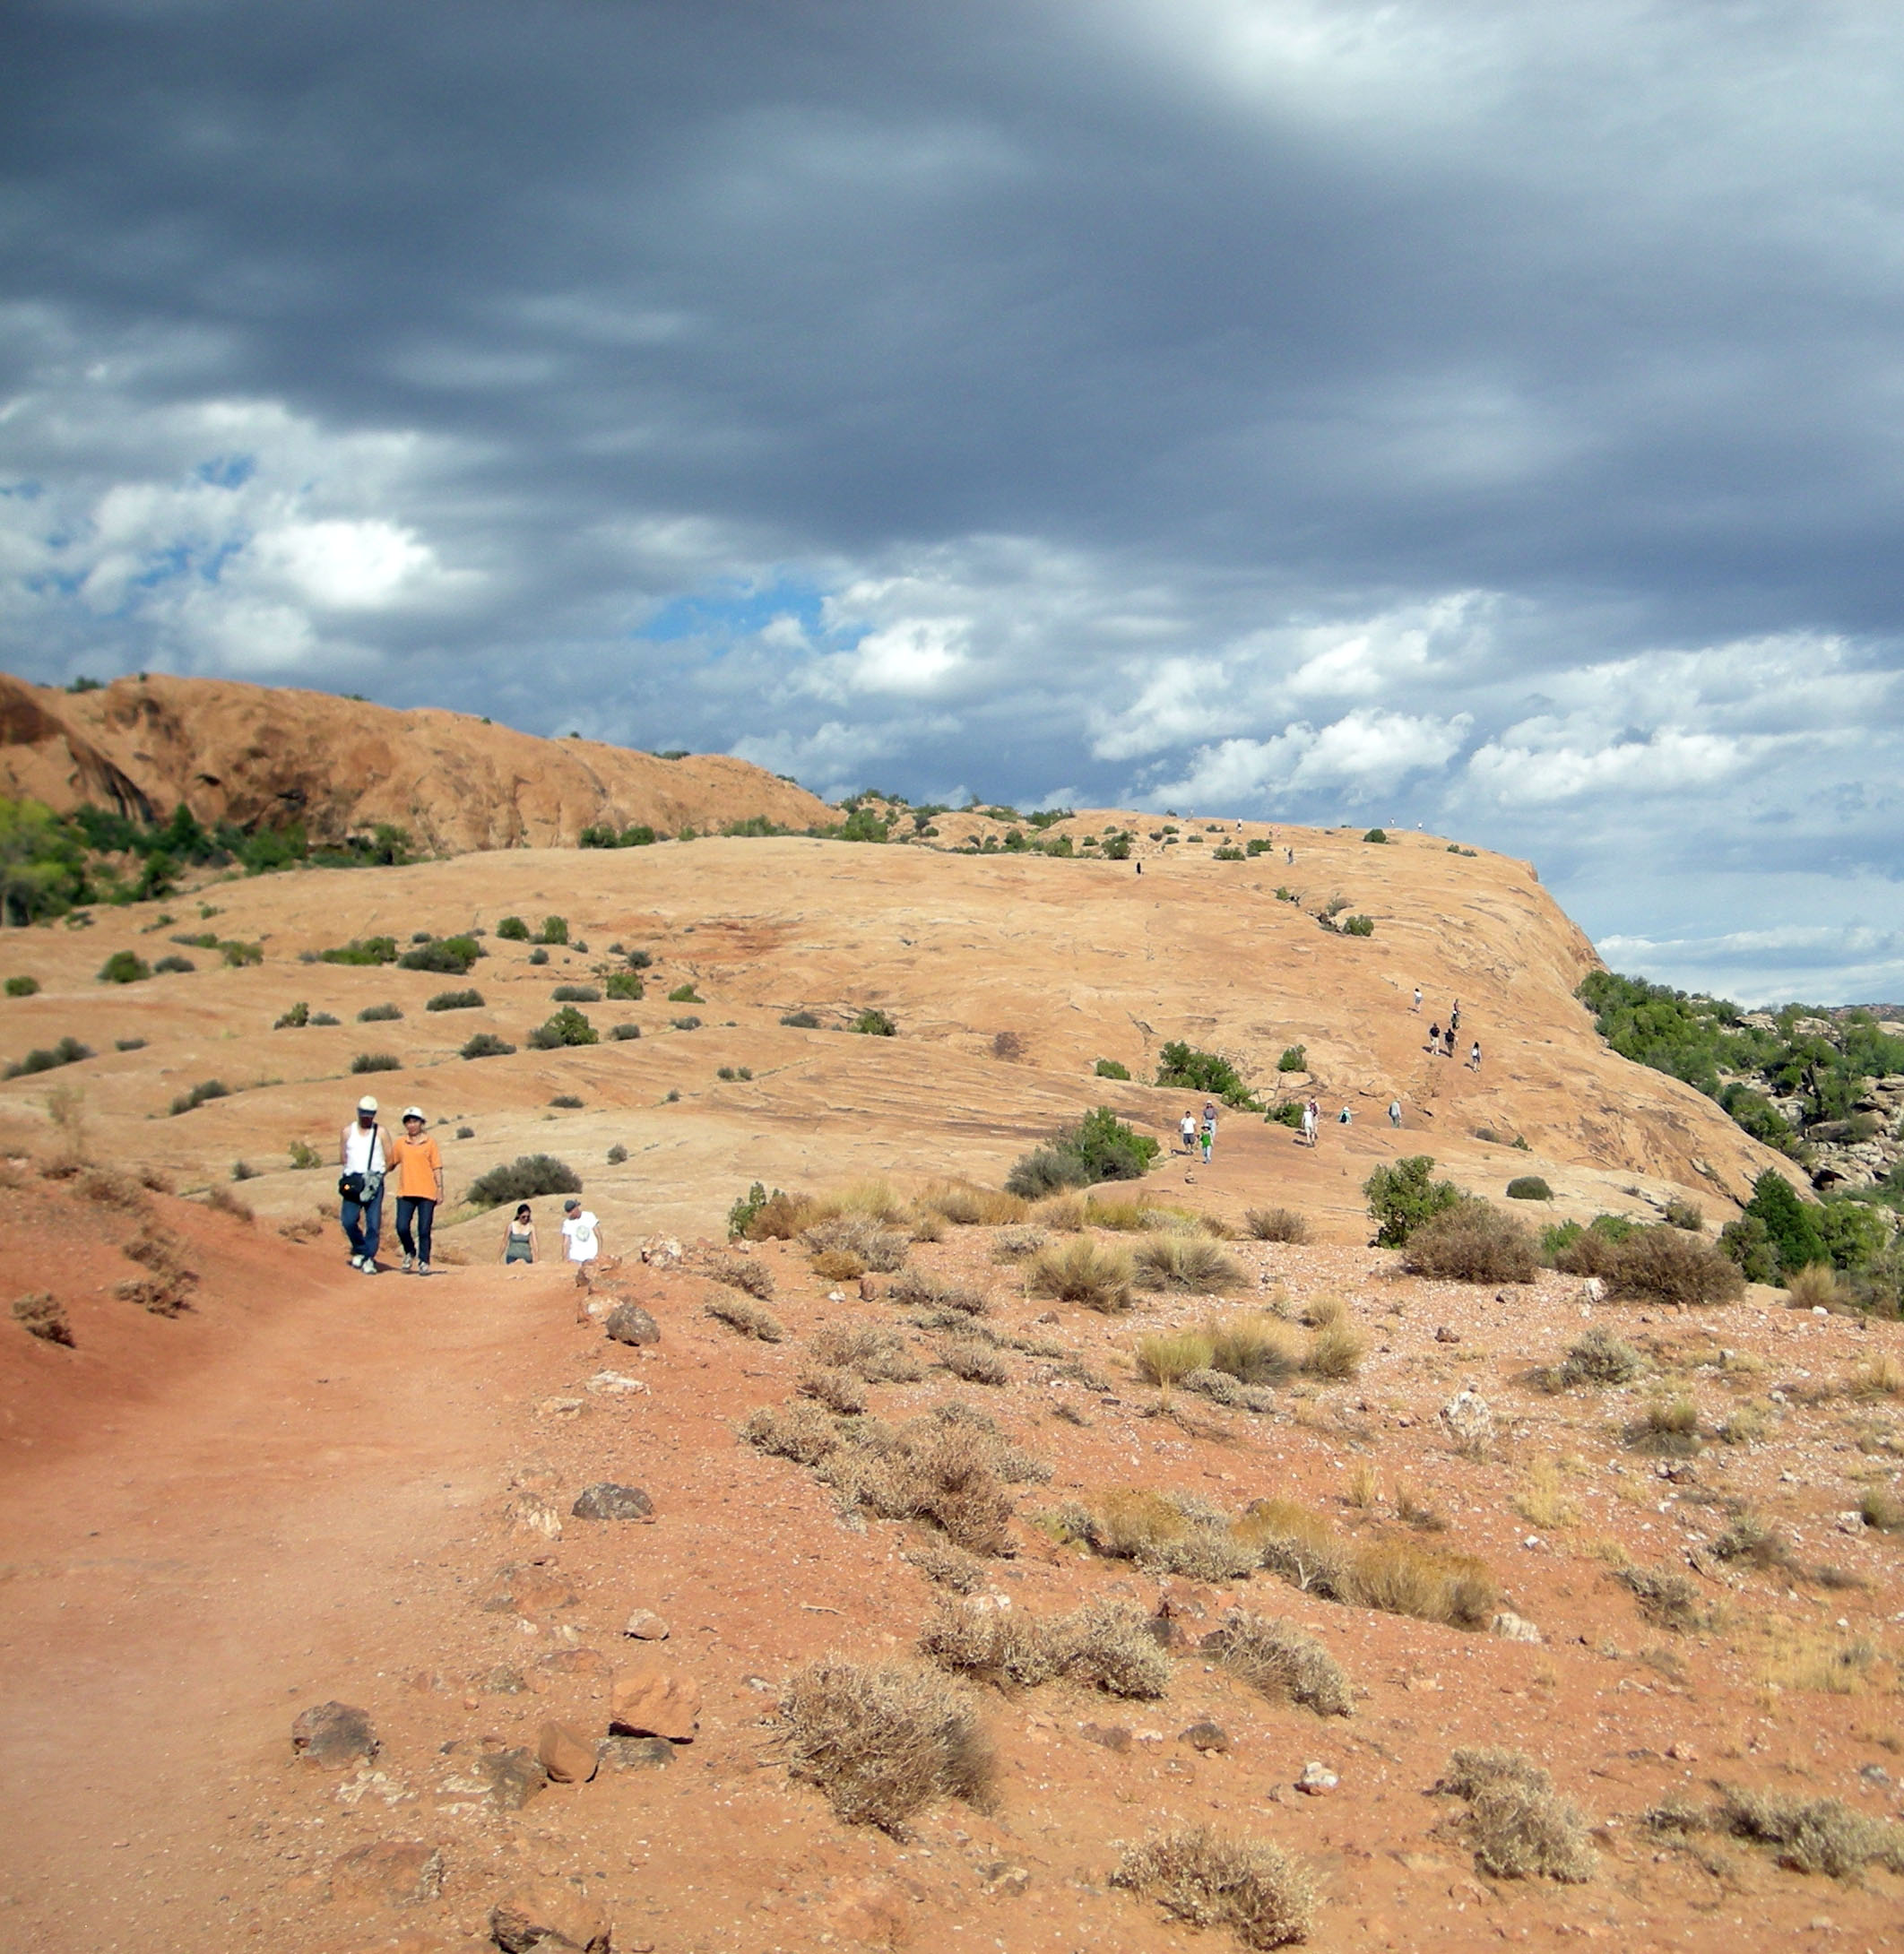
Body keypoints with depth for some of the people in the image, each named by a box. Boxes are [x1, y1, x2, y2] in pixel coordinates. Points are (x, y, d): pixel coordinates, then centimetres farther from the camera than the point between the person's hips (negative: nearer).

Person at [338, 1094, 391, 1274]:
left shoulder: (380, 1133, 5)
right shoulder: (348, 1131, 11)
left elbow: (390, 1160, 7)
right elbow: (342, 1158, 15)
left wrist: (379, 1173, 0)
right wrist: (352, 1170, 4)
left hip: (374, 1183, -1)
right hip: (353, 1182, 2)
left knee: (373, 1223, -6)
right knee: (348, 1220, -7)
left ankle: (369, 1259, 2)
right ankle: (360, 1250, 17)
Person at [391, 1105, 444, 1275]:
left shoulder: (430, 1143, 5)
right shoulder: (400, 1144, 11)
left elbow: (437, 1168, 4)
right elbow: (390, 1163, 19)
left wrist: (440, 1188, -2)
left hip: (426, 1192, -2)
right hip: (405, 1192, 2)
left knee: (424, 1230, -2)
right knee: (402, 1227, -7)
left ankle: (423, 1262, 8)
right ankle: (410, 1253, 19)